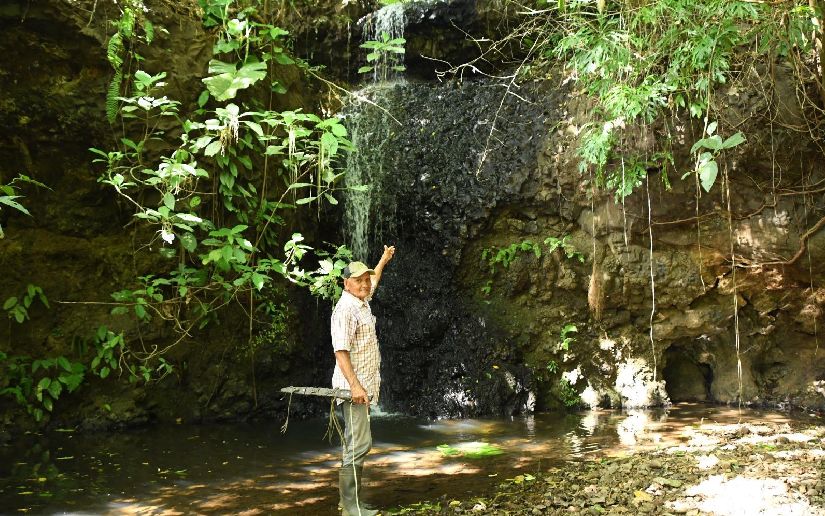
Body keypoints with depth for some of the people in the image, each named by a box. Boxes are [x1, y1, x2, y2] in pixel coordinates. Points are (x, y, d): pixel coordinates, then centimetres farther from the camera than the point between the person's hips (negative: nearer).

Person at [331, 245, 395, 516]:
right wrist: (354, 385, -27)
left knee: (357, 445, 12)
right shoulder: (346, 309, -15)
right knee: (358, 445, -12)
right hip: (353, 387, -10)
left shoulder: (362, 302, 13)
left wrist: (383, 261, 50)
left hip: (363, 386, 10)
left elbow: (372, 281, 37)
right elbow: (341, 351, -21)